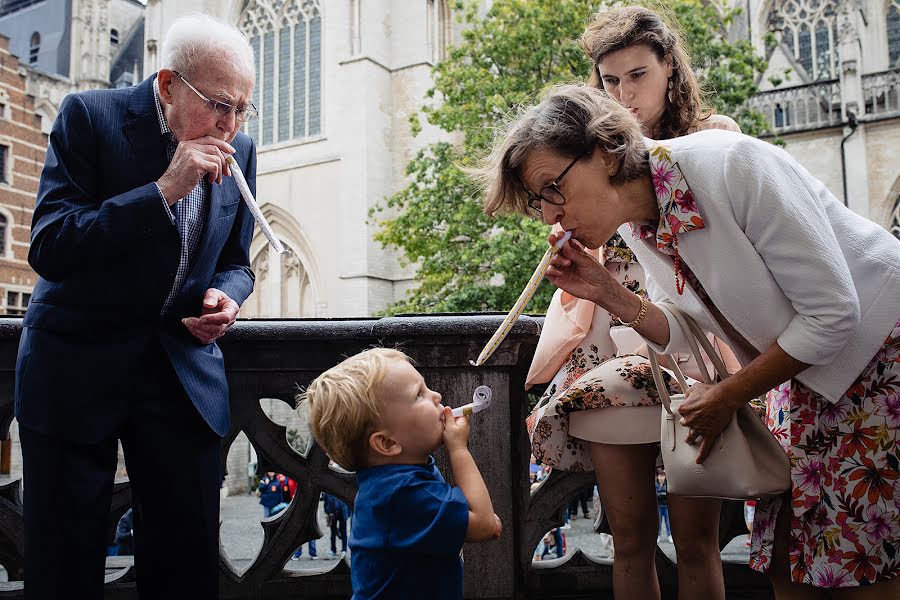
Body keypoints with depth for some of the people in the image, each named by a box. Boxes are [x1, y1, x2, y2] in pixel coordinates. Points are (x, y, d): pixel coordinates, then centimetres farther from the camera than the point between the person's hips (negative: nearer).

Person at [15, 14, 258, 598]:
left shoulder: (240, 151, 2)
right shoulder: (90, 116, -11)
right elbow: (49, 248, -19)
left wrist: (226, 297, -11)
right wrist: (164, 190, -26)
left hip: (185, 369, 4)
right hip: (77, 365, -3)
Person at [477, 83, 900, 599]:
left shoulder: (729, 165, -29)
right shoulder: (635, 226, -6)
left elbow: (832, 312, -25)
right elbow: (690, 334, 1)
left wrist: (727, 397, -15)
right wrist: (609, 295, -14)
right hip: (810, 375, 6)